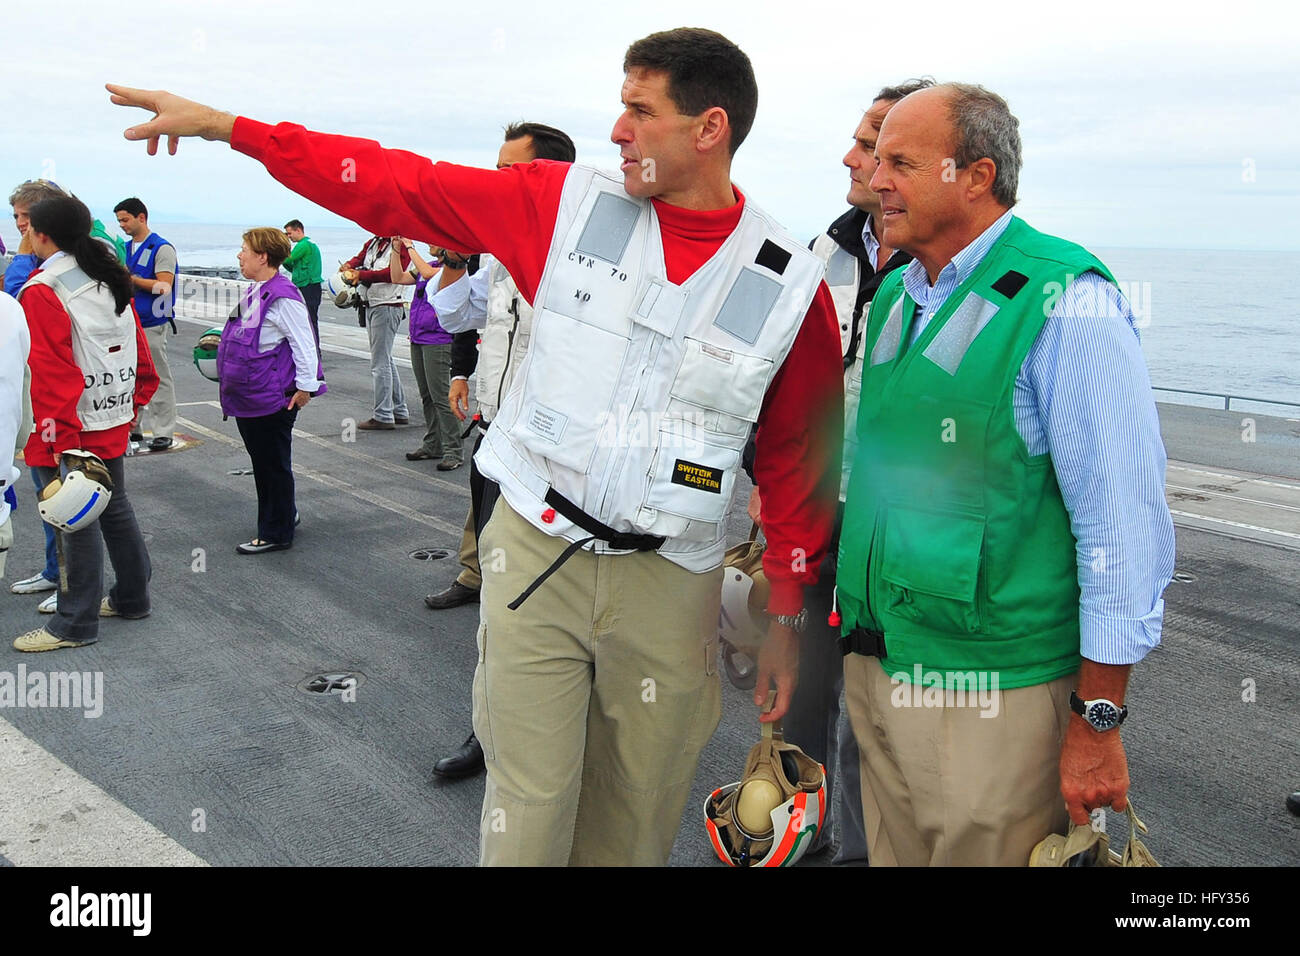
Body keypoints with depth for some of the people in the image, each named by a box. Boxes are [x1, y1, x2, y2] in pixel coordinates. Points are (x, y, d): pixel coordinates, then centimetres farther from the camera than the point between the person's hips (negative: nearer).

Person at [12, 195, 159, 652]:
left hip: (67, 429, -8)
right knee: (114, 508, 19)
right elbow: (138, 349, 12)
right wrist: (135, 401, 19)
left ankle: (76, 623, 10)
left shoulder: (41, 292, -17)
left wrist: (59, 439, -20)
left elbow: (49, 373, -21)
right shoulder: (111, 282, 7)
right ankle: (132, 597, 31)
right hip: (112, 422, 8)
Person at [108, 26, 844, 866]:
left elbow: (800, 460, 2)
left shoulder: (793, 284, -4)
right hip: (534, 548, 1)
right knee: (526, 810, 7)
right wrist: (223, 125, 3)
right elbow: (396, 185, 3)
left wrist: (788, 619, 4)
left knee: (636, 818, 13)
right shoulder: (567, 202, -1)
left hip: (669, 581, 0)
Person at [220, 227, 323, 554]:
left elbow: (304, 344, -20)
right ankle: (284, 515, 35)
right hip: (248, 397, 10)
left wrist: (305, 386, -19)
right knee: (262, 463, 19)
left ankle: (276, 534, 13)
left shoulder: (283, 297, -19)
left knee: (274, 465, 2)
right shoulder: (254, 292, 11)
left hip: (272, 400, -10)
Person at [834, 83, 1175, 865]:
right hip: (876, 671, 7)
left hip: (993, 695, -7)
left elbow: (1126, 519, -16)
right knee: (894, 854, 19)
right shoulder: (896, 297, 10)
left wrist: (1098, 720, -15)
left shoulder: (1069, 305, -14)